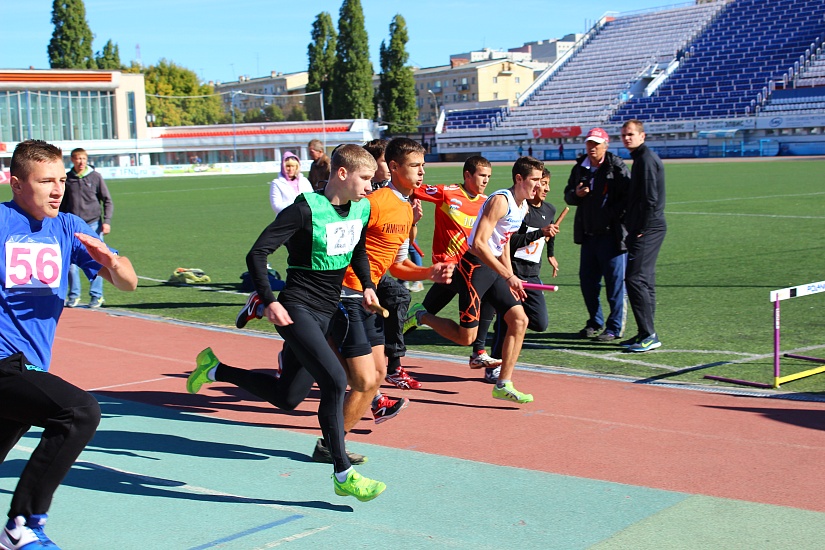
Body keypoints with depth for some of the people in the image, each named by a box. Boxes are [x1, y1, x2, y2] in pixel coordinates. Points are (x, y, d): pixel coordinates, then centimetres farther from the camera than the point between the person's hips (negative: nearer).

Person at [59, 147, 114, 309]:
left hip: (93, 224, -2)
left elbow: (108, 201, 4)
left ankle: (96, 295, 8)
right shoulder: (67, 179, 7)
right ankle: (74, 295, 11)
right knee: (71, 262, -1)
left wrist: (106, 221, -7)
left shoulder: (96, 177, 2)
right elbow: (62, 204, 17)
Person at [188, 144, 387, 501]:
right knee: (334, 380, -21)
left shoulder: (362, 209, 5)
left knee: (287, 398, 11)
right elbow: (257, 253, -16)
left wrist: (367, 285, 13)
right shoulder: (305, 210, -17)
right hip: (296, 310, -8)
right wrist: (268, 301, -23)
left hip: (326, 313, 8)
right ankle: (343, 475, -9)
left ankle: (215, 369, 31)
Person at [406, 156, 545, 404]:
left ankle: (503, 385, 4)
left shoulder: (522, 206, 10)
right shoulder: (500, 201, -19)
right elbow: (478, 244, -26)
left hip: (493, 268, 9)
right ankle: (421, 317, 17)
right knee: (466, 336, -7)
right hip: (473, 266, -9)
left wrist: (511, 279, 17)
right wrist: (508, 276, -26)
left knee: (519, 320, -1)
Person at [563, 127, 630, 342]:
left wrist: (613, 216, -18)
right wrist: (576, 194, -4)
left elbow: (628, 196, -11)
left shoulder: (617, 167, -7)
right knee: (587, 280, 12)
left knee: (614, 281, -2)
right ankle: (595, 322, 28)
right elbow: (568, 196, 18)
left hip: (612, 234, -6)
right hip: (588, 234, 7)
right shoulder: (580, 168, 11)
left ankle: (615, 327, 7)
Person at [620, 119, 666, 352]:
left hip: (647, 230, -11)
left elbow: (650, 198, -19)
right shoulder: (641, 158, 20)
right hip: (646, 229, 11)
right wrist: (635, 229, 17)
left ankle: (649, 335, -12)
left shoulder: (646, 159, -12)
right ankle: (645, 334, 18)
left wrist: (641, 230, -17)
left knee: (636, 279, -13)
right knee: (644, 280, 12)